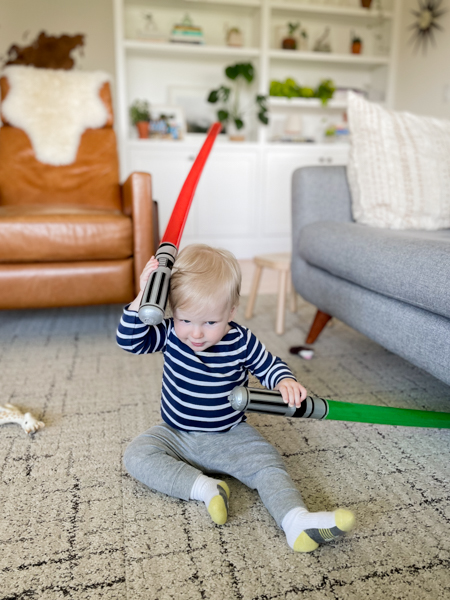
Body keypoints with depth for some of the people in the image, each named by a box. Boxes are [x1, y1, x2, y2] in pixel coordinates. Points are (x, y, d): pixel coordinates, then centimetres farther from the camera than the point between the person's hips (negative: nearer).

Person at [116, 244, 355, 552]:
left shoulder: (242, 342, -16)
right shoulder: (171, 334, -12)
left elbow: (269, 366, -2)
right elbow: (130, 340, -21)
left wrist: (286, 382, -25)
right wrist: (143, 297, -35)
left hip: (231, 437, -1)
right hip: (176, 435, 2)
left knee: (268, 463, -23)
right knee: (137, 455, -22)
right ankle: (204, 487, -28)